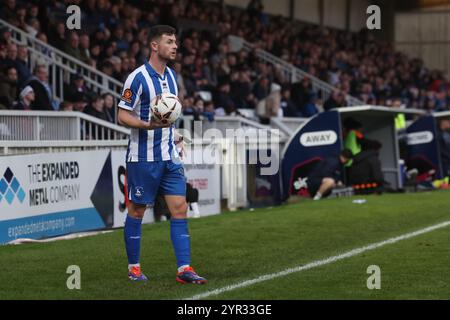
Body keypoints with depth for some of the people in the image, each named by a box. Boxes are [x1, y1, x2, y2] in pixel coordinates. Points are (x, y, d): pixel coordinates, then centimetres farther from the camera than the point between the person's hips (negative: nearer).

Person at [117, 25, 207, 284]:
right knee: (137, 211, 4)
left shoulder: (172, 76, 11)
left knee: (180, 208, -2)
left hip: (170, 156, 7)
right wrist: (147, 125, -27)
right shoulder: (137, 78, -13)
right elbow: (123, 116, -12)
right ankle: (134, 267, 17)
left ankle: (184, 269, -2)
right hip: (143, 157, -6)